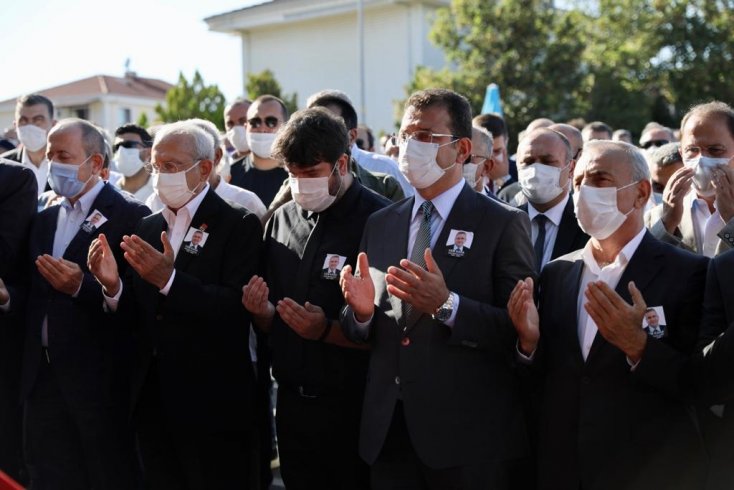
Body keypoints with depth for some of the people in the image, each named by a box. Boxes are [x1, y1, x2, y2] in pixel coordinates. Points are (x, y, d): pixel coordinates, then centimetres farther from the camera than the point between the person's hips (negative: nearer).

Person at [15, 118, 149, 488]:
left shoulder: (131, 217, -8)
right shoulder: (45, 220, 16)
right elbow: (37, 295, 18)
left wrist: (81, 287, -24)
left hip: (100, 381, -6)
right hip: (44, 378, 6)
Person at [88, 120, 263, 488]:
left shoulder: (239, 226, -7)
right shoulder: (146, 229, 11)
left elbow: (237, 310, -19)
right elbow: (133, 319, 9)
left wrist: (169, 280, -29)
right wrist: (113, 286, -12)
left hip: (213, 403, -5)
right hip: (151, 399, 6)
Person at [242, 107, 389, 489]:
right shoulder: (282, 220, 6)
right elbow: (271, 325, 13)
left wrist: (327, 331, -24)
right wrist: (262, 311, -8)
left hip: (354, 409, -5)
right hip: (292, 404, 5)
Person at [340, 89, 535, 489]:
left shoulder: (503, 224, -4)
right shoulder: (380, 224, 11)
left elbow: (521, 329, -12)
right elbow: (360, 334, 14)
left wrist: (447, 305, -25)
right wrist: (362, 310, -8)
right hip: (388, 430, 4)